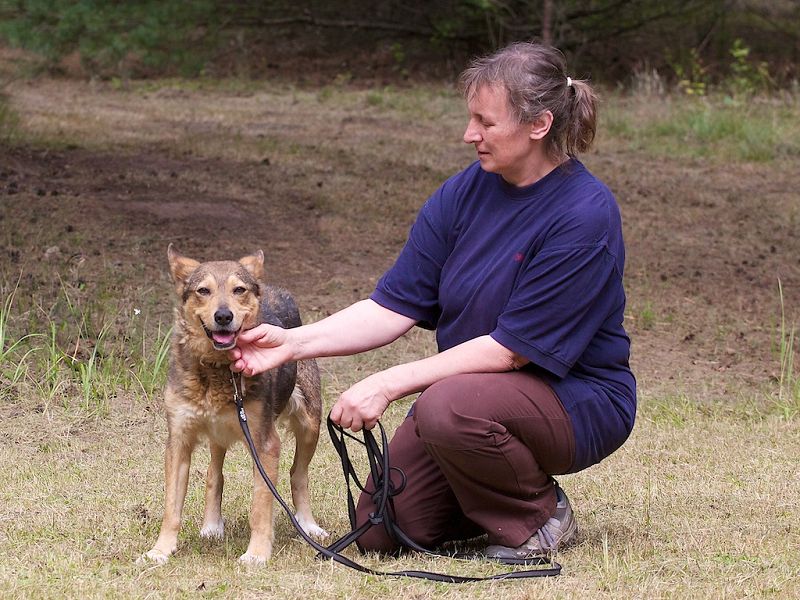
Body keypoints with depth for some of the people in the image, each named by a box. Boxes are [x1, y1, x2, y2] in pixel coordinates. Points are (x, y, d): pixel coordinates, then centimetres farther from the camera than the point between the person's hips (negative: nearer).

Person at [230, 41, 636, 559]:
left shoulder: (585, 215, -22)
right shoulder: (465, 194, -2)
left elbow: (510, 347, -23)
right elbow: (395, 306, -2)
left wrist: (389, 384, -25)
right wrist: (294, 343, -15)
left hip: (579, 403, -6)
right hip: (474, 387, 7)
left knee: (448, 407, -35)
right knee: (381, 531, -5)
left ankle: (540, 516, -8)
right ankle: (497, 494, 21)